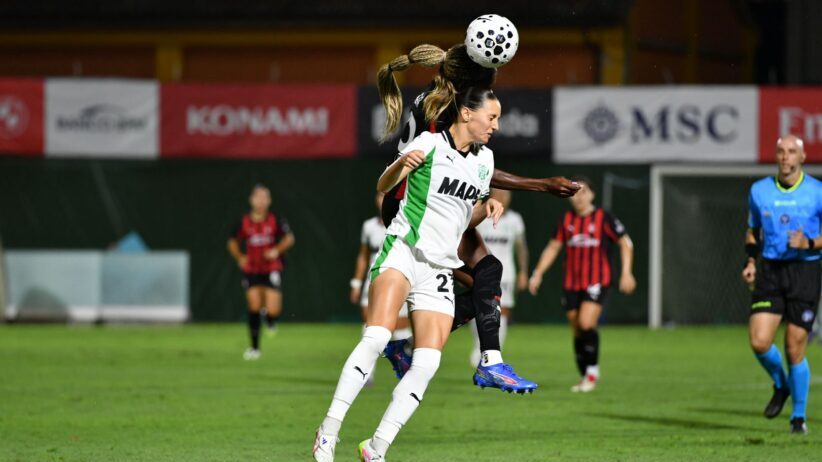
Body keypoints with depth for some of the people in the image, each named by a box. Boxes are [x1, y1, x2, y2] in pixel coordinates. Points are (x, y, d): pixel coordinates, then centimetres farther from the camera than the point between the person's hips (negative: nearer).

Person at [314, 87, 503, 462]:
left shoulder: (484, 159, 16)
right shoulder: (431, 143, -2)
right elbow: (384, 185, -8)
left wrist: (487, 207, 4)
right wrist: (402, 164, -29)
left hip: (439, 271, 6)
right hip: (402, 251, -6)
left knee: (428, 363, -8)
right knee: (377, 336, -25)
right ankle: (329, 431, -23)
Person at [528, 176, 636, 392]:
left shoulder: (603, 218, -3)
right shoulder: (567, 220, 8)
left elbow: (625, 243, 2)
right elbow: (553, 247, 17)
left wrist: (626, 273, -7)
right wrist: (538, 273, 9)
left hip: (597, 282, -5)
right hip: (571, 283, 5)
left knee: (586, 324, -20)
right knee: (577, 331, 6)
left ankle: (592, 371, -6)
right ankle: (585, 377, 18)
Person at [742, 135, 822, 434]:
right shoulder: (759, 191, 7)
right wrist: (751, 262, 5)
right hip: (769, 271, 3)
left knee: (794, 350, -2)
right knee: (759, 342, -11)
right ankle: (780, 385, 21)